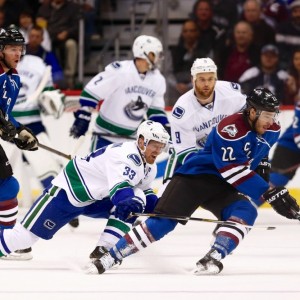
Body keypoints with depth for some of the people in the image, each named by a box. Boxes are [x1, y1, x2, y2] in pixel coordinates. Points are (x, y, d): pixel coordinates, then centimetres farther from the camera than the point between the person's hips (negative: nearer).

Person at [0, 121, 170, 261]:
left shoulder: (149, 167, 3)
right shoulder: (125, 155, -28)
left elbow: (145, 193, 13)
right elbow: (119, 187, -42)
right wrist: (129, 203, -58)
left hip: (97, 199, 9)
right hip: (68, 192, -9)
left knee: (138, 199, -11)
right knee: (27, 234, -10)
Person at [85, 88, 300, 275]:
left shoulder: (272, 131, 0)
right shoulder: (230, 128, -25)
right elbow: (233, 170, -30)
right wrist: (269, 193, -33)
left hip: (222, 187, 6)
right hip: (194, 177, -6)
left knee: (246, 212, -23)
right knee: (164, 221, -15)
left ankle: (212, 259, -33)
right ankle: (110, 257, -10)